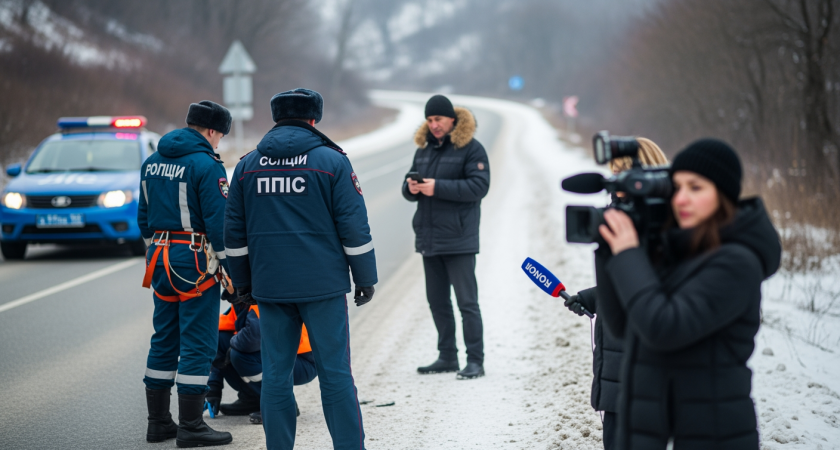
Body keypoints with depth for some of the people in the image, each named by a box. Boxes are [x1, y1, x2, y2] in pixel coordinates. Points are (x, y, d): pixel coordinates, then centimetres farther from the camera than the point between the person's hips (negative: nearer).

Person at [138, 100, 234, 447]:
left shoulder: (152, 162, 11)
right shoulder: (206, 165, -14)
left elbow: (144, 217, 17)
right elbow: (219, 222, -17)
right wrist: (231, 268, -10)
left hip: (160, 260, 8)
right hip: (195, 262, -8)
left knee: (164, 340, 14)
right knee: (197, 343, -3)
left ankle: (158, 422, 18)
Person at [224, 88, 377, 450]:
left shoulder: (247, 165, 8)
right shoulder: (331, 161, -3)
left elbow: (234, 233, 12)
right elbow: (354, 227, -4)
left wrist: (242, 283, 20)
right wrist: (365, 278, 3)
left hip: (270, 286, 3)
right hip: (323, 285, -3)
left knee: (275, 374, 6)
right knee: (335, 372, 0)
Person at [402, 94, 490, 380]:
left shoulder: (471, 148, -7)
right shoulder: (424, 148, 14)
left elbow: (479, 186, -18)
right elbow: (409, 189, 17)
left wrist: (438, 187, -22)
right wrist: (411, 188, -8)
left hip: (458, 239, -7)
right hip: (428, 238, 7)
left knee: (466, 301, -5)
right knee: (437, 301, 12)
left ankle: (475, 361, -1)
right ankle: (447, 357, 22)